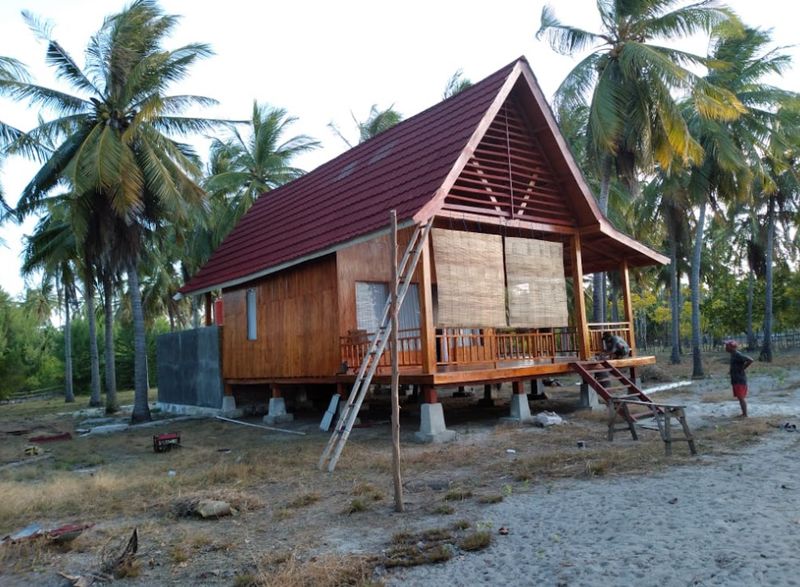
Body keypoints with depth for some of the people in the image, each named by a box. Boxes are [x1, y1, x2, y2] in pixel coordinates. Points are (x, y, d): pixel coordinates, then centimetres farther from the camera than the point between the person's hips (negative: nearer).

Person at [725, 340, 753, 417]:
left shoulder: (738, 355, -18)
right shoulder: (733, 355, 11)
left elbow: (750, 360, -26)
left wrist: (743, 367, -16)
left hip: (740, 380, -10)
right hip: (736, 380, 10)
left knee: (742, 397, -6)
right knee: (740, 397, 14)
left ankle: (745, 414, -1)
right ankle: (743, 413, 21)